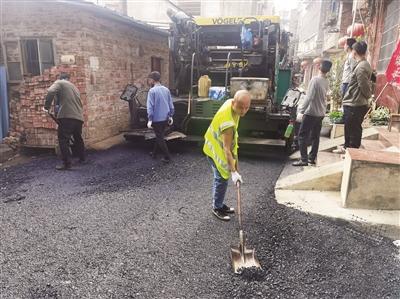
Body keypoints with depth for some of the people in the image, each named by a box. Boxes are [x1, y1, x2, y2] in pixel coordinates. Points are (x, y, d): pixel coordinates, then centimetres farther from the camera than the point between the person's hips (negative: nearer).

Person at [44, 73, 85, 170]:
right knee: (78, 138, 22)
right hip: (79, 117, 7)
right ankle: (82, 158, 33)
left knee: (63, 140, -1)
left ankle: (67, 163, -3)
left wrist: (47, 106, -5)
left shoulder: (59, 83, 7)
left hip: (66, 116, -7)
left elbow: (50, 92, -13)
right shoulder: (74, 87, 27)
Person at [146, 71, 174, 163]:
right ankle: (154, 153, 33)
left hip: (157, 119, -6)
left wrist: (150, 120, -16)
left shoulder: (152, 91, -13)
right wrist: (170, 116, 16)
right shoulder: (166, 89, 6)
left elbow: (150, 106, -17)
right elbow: (171, 104, 9)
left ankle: (167, 157, 5)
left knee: (160, 138, 4)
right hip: (165, 118, 6)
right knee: (159, 136, 20)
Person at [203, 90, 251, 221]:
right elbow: (226, 149, -36)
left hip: (217, 144, 9)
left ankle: (219, 204, 35)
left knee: (221, 178, 19)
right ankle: (217, 208, 19)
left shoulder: (231, 102, -13)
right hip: (216, 150, -9)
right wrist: (233, 172, -34)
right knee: (222, 179, 0)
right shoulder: (228, 123, -39)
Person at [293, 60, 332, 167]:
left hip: (311, 112, -8)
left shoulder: (315, 79, -16)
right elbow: (322, 96, 13)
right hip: (321, 113, 8)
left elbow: (309, 97, -22)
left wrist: (301, 111, -21)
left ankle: (304, 160, -4)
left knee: (302, 136, -2)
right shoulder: (326, 82, 8)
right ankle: (312, 158, 19)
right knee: (315, 136, 13)